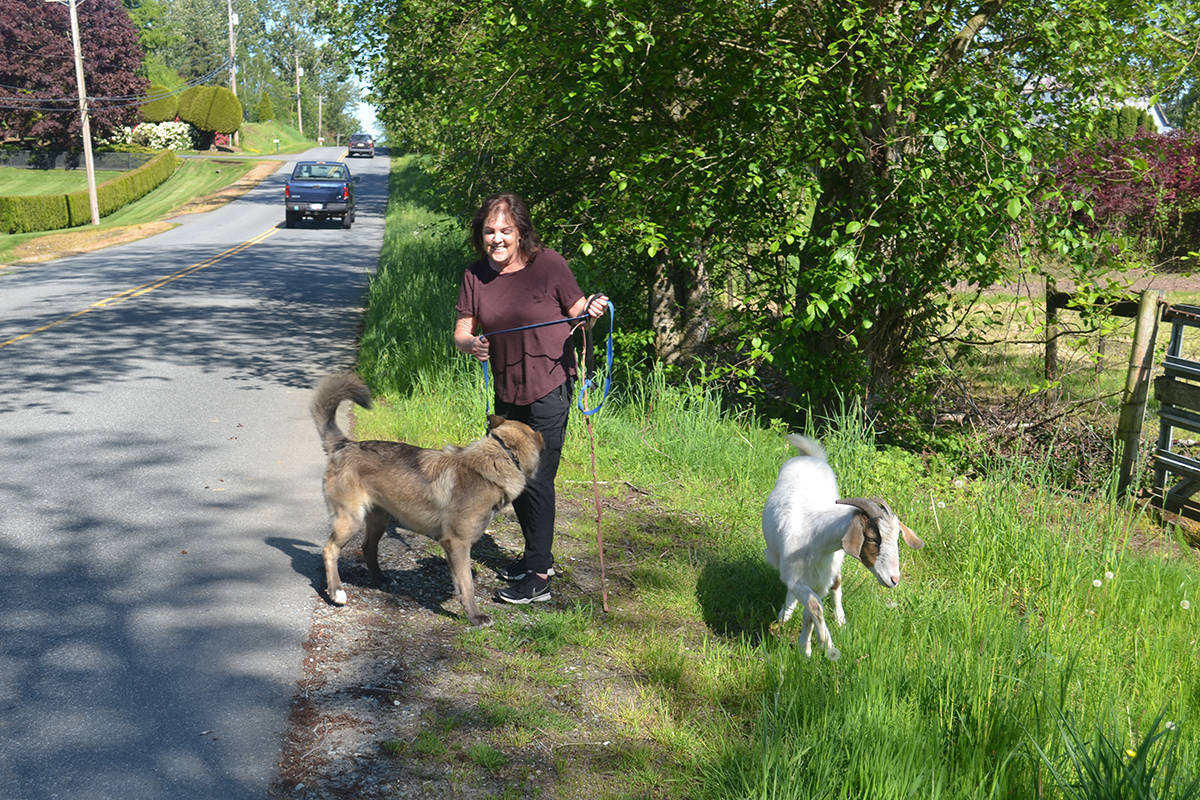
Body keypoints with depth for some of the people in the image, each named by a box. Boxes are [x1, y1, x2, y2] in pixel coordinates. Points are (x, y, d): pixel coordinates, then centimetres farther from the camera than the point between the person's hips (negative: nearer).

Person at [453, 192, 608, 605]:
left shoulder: (548, 264, -10)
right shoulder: (475, 275, 2)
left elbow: (577, 312, -1)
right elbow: (462, 331, 2)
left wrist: (591, 311, -24)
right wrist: (471, 345, -20)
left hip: (550, 388, -6)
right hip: (507, 391, 6)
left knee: (537, 478, -6)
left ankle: (539, 577, 3)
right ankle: (538, 556, 35)